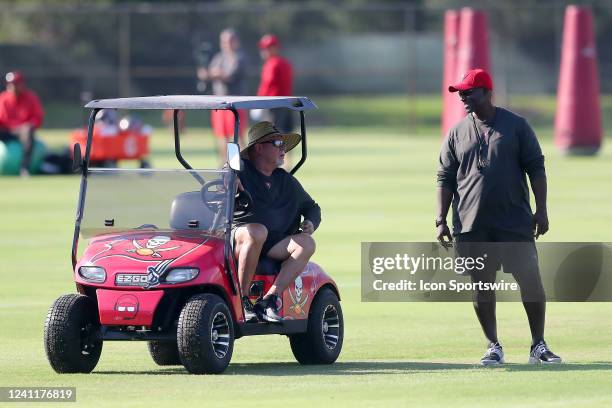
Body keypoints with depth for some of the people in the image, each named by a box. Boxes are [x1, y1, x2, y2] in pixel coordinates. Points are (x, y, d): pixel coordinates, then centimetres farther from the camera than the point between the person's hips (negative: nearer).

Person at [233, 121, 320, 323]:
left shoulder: (287, 181, 21)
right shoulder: (240, 172, 6)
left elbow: (311, 207, 29)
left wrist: (310, 223, 6)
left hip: (273, 248, 5)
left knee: (306, 243, -21)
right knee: (258, 231, -37)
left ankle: (269, 299, -30)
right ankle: (241, 299, -31)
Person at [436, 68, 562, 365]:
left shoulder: (516, 126, 3)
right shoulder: (457, 133, 9)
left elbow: (536, 168, 4)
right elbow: (445, 179, 10)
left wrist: (541, 210, -4)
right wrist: (441, 221, 2)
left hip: (516, 221, -2)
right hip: (472, 226, 2)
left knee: (531, 282, -6)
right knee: (481, 286, 2)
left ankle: (539, 346, 5)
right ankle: (493, 347, 13)